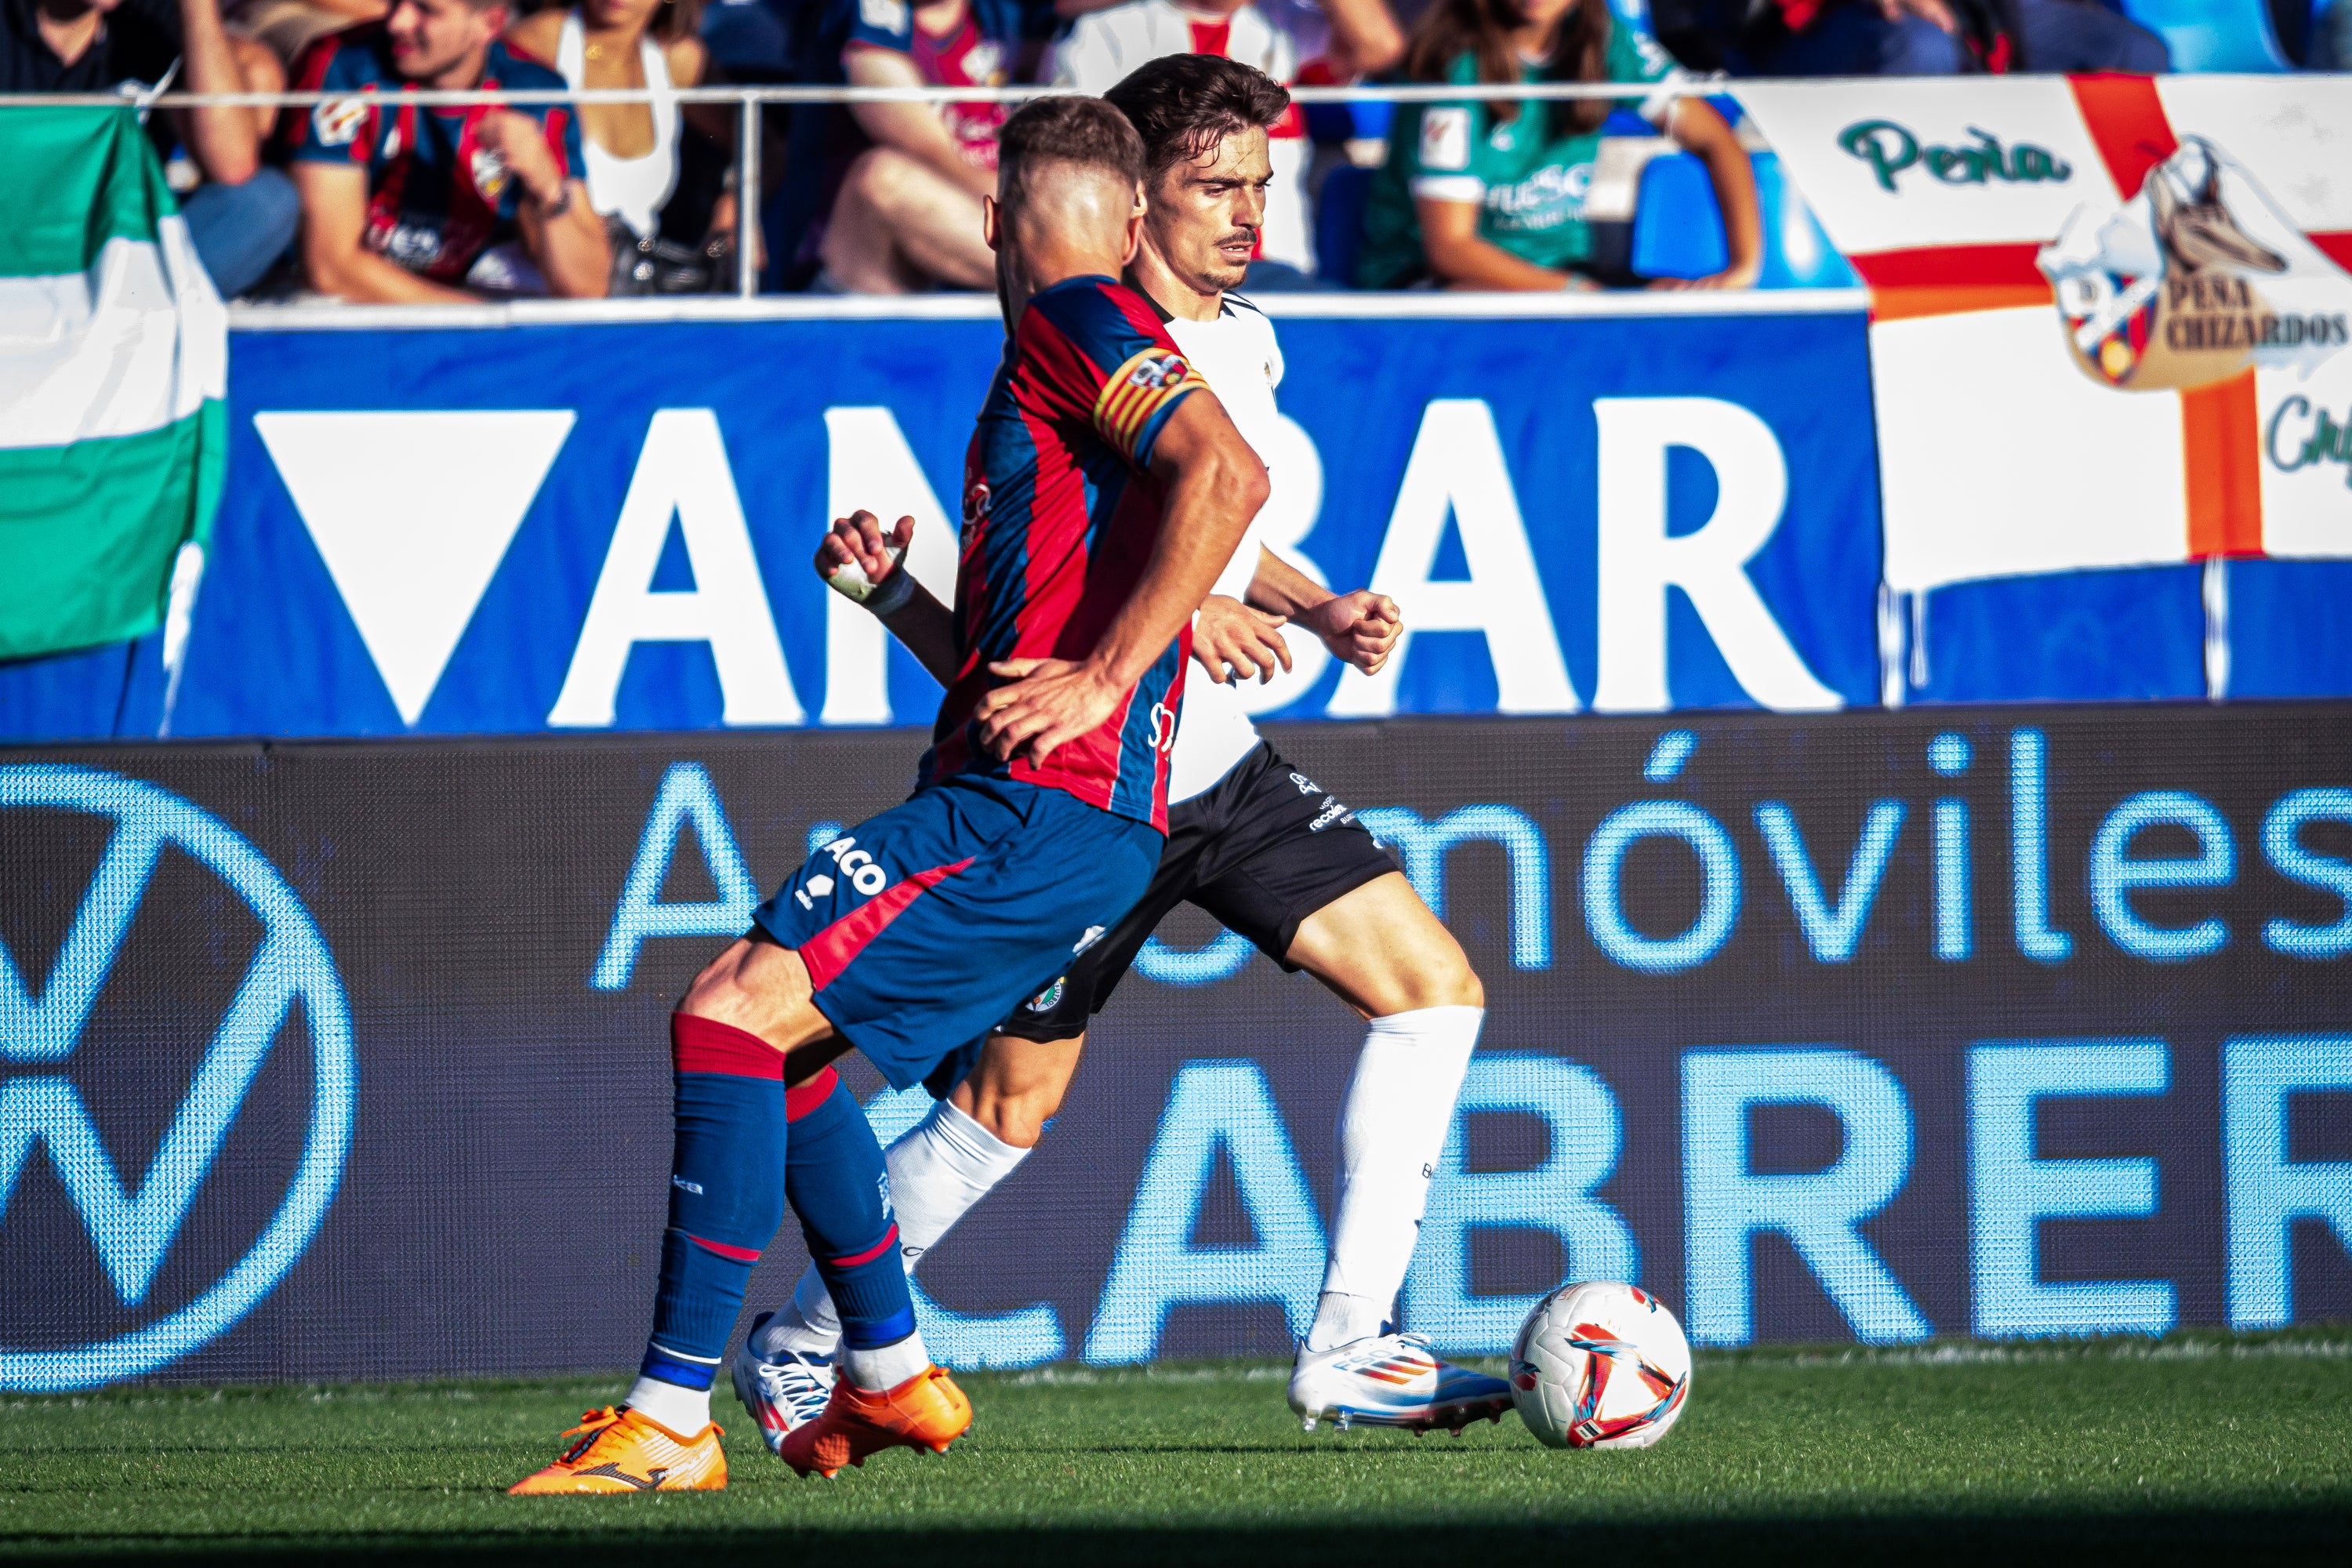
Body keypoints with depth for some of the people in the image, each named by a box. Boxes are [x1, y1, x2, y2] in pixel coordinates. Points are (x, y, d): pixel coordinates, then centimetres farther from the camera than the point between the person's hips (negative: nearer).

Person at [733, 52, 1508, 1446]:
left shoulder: (1246, 342, 9)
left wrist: (1320, 609, 6)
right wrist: (1179, 614, -34)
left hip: (1218, 764, 8)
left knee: (1435, 986, -3)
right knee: (1011, 1106, 0)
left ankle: (1351, 1347, -2)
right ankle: (798, 1344, 20)